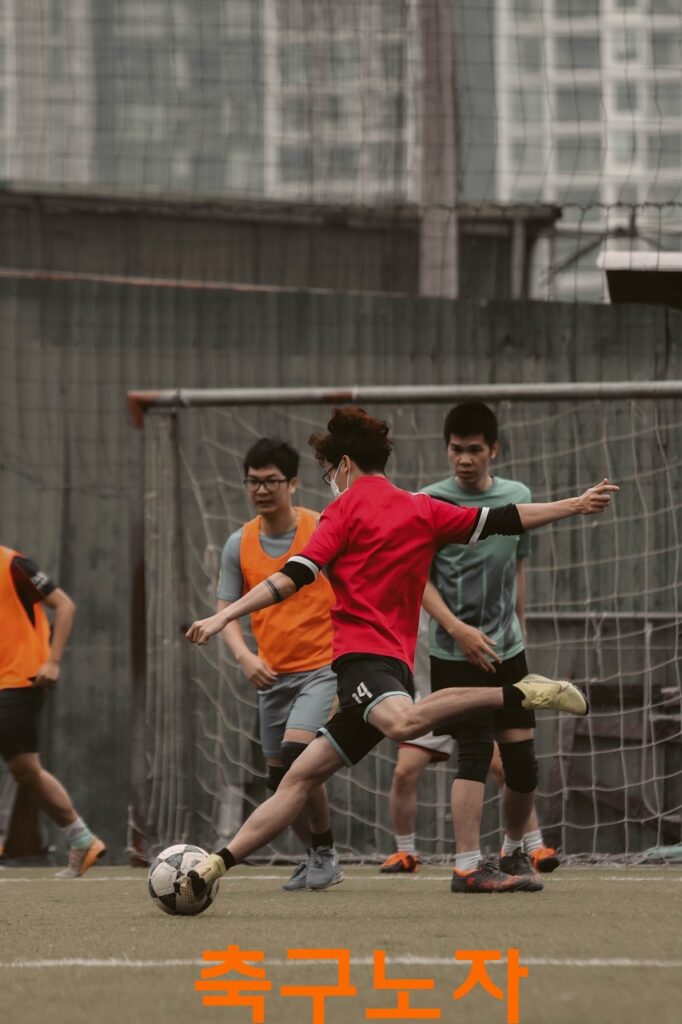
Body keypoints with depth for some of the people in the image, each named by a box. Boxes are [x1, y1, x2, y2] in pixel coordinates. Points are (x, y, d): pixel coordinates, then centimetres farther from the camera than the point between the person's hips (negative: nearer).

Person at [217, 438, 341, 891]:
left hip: (322, 667, -5)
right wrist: (245, 655, -12)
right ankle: (317, 856, 29)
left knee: (295, 754, -23)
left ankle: (326, 851, -7)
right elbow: (227, 611, 6)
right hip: (272, 675, 5)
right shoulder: (239, 544, 4)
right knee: (280, 778, 8)